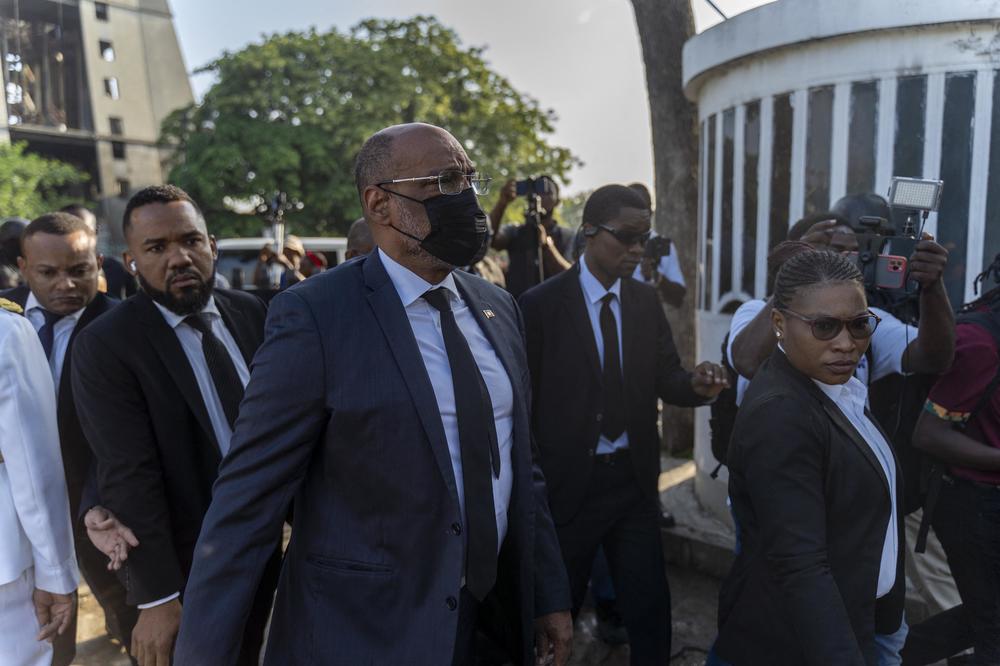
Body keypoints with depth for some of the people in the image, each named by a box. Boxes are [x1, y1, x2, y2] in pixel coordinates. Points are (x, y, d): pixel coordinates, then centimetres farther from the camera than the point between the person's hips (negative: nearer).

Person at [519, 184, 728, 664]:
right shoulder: (540, 304, -12)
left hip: (635, 479, 4)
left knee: (651, 606, 12)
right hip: (568, 482, -3)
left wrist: (696, 384, -23)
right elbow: (525, 401, -9)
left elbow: (665, 380, 0)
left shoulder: (646, 301, 3)